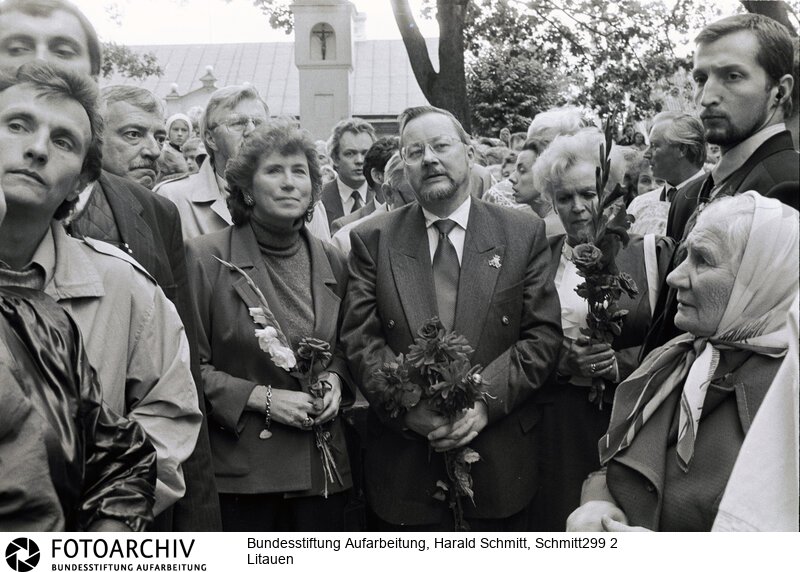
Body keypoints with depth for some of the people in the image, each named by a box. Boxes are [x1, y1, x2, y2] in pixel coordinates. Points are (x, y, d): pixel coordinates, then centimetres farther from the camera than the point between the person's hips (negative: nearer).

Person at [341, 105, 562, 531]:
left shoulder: (523, 234, 3)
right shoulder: (372, 239, 3)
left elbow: (543, 335, -2)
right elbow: (359, 340, -3)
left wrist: (485, 400, -15)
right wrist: (409, 408, -18)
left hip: (499, 461, 0)